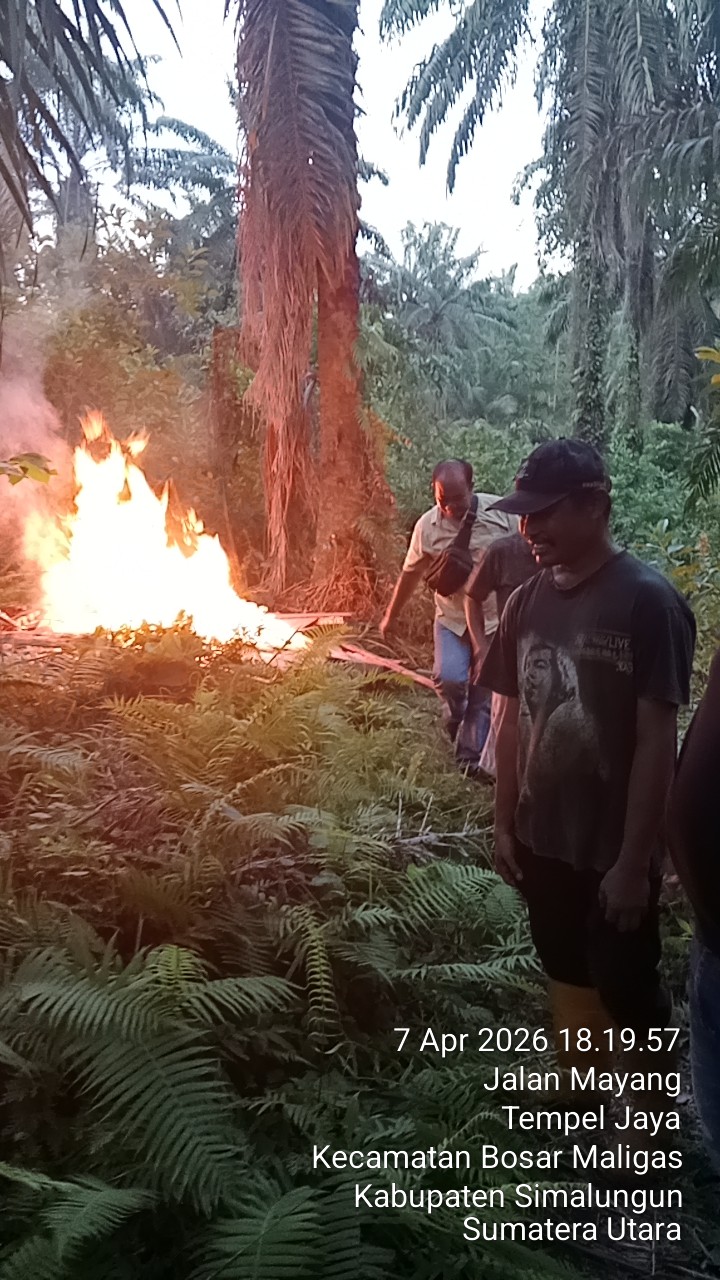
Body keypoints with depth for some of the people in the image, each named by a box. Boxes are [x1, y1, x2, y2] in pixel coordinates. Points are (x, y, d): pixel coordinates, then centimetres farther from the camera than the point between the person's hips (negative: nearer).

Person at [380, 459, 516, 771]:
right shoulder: (428, 526, -10)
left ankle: (470, 759, 17)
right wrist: (391, 615, 15)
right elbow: (411, 573, 5)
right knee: (449, 678, -18)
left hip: (495, 619, 0)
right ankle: (456, 719, 15)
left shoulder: (502, 513, -16)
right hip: (452, 619, 1)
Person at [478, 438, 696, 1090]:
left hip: (614, 849, -6)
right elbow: (513, 719, 7)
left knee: (628, 995, 11)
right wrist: (504, 823, 8)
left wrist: (633, 861, -17)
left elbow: (657, 741, -18)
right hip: (542, 839, 6)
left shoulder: (647, 601, -18)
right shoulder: (527, 601, 1)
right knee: (568, 976, 22)